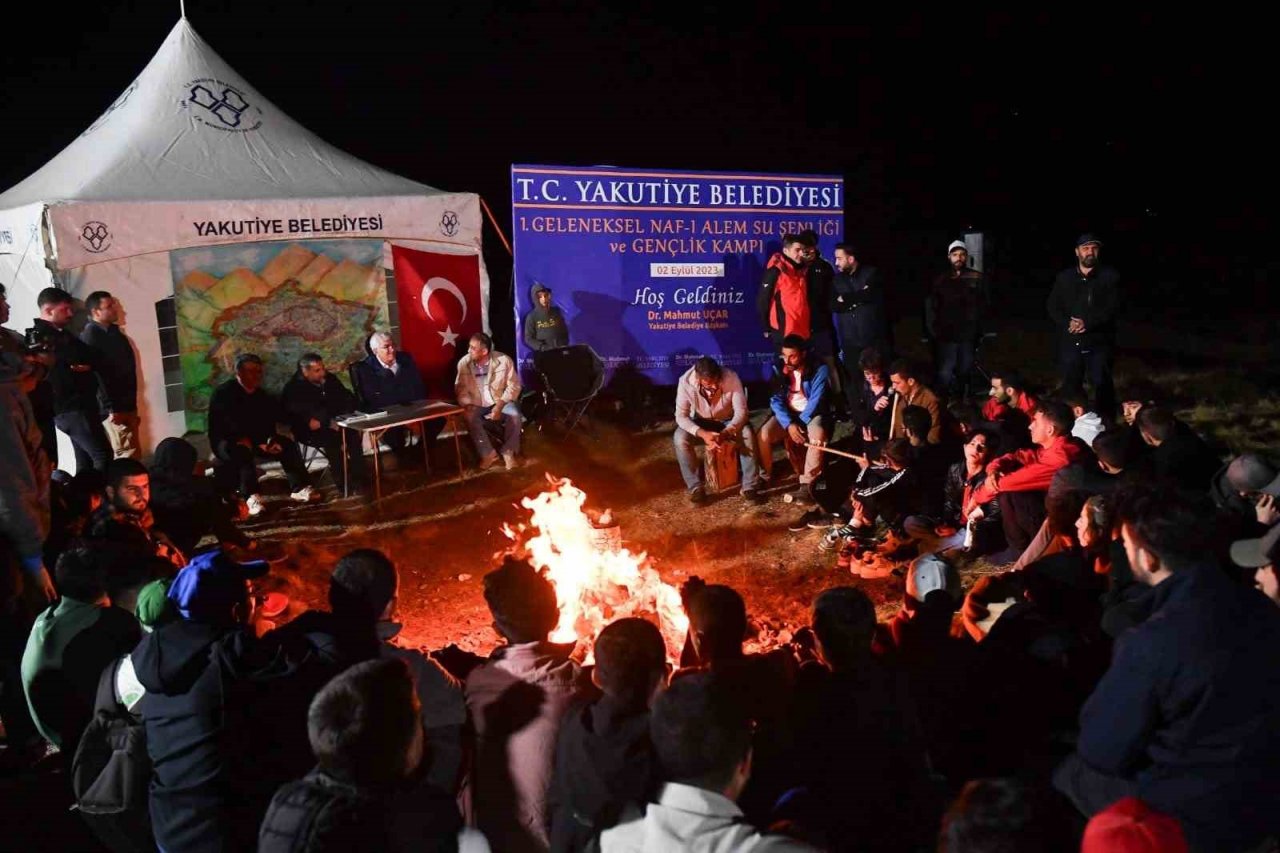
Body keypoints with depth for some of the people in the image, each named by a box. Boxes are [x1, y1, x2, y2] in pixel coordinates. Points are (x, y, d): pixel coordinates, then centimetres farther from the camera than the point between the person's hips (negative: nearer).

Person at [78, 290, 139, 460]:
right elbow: (94, 375, -17)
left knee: (134, 456, 10)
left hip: (126, 406, 9)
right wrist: (110, 409, -21)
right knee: (126, 457, -11)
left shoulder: (114, 333, 16)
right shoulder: (89, 336, -10)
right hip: (113, 409, -9)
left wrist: (132, 407, 16)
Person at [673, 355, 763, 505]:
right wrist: (702, 433, -40)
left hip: (729, 421, -1)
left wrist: (724, 434, -42)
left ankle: (750, 487, -21)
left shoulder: (731, 377, -29)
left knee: (748, 433, -31)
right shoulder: (686, 381, -28)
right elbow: (681, 416, -24)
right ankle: (696, 488, -17)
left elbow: (741, 411, -26)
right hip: (701, 422, 1)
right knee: (680, 438, -28)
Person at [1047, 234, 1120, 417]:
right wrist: (1068, 323, -12)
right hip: (1070, 341, 3)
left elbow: (1111, 307, -7)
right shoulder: (1064, 277, 11)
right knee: (1070, 385, 7)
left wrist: (1087, 323, -19)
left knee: (1102, 383, -5)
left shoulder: (1110, 276, 2)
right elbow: (1053, 307, 6)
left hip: (1099, 341, -3)